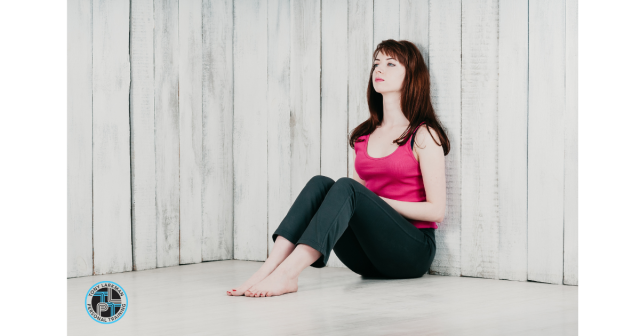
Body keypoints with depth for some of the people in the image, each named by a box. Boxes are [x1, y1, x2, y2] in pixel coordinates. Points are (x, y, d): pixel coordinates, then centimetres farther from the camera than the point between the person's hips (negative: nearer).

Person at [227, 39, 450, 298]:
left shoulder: (423, 135, -2)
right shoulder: (364, 135, 17)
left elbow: (436, 211, -7)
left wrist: (380, 202, -12)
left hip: (414, 250, -6)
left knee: (345, 188, -29)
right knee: (320, 183, -18)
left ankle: (285, 273, -48)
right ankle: (269, 268, -37)